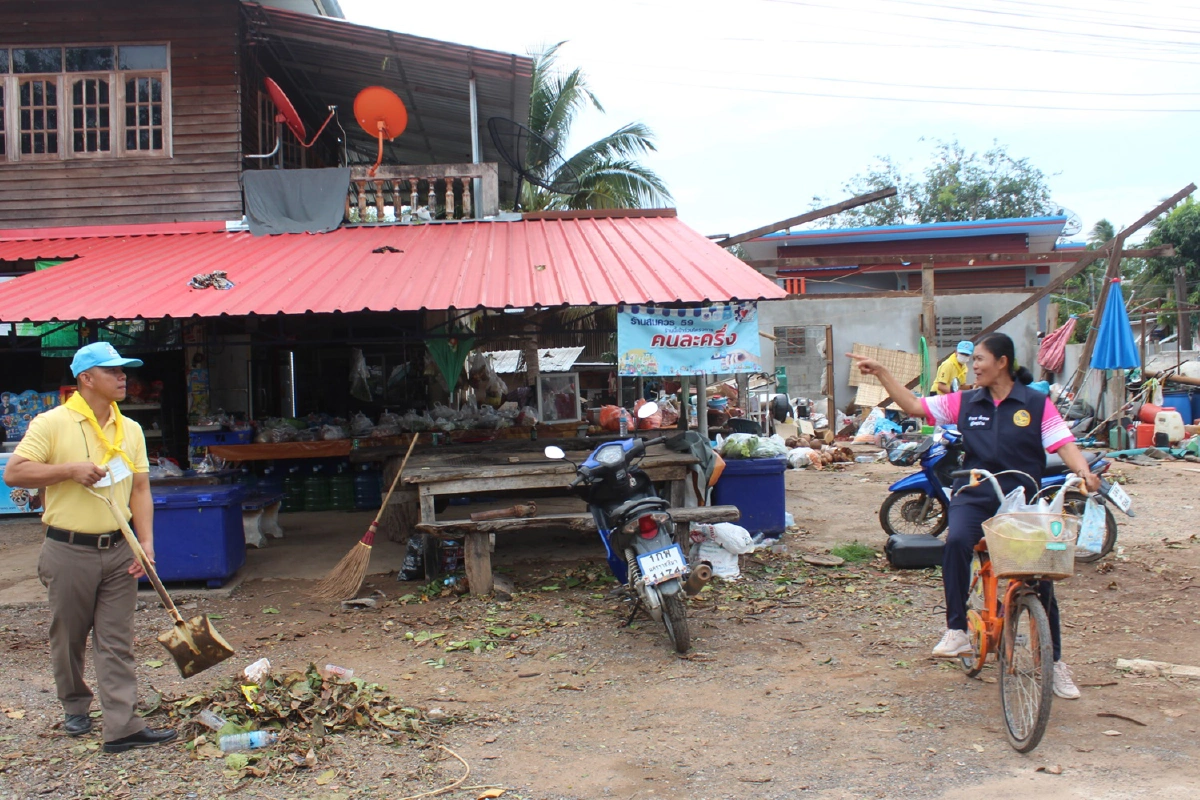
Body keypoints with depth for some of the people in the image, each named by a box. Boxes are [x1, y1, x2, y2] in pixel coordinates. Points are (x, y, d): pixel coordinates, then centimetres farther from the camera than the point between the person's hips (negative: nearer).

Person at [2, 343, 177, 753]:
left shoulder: (130, 429, 7)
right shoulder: (52, 423, -7)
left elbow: (140, 490, 6)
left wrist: (146, 543, -4)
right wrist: (70, 469, -19)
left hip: (118, 550, 3)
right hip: (69, 550, -3)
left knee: (117, 643, 2)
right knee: (68, 639, 13)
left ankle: (122, 727, 2)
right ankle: (75, 707, 36)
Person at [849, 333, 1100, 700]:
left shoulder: (1037, 404, 1)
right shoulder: (965, 402, 8)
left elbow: (1064, 444, -6)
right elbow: (914, 405, 10)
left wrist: (1084, 472, -26)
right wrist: (880, 372, 6)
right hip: (974, 497, 1)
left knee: (1039, 575, -3)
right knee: (956, 541, -31)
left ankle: (1055, 662, 17)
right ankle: (956, 631, -21)